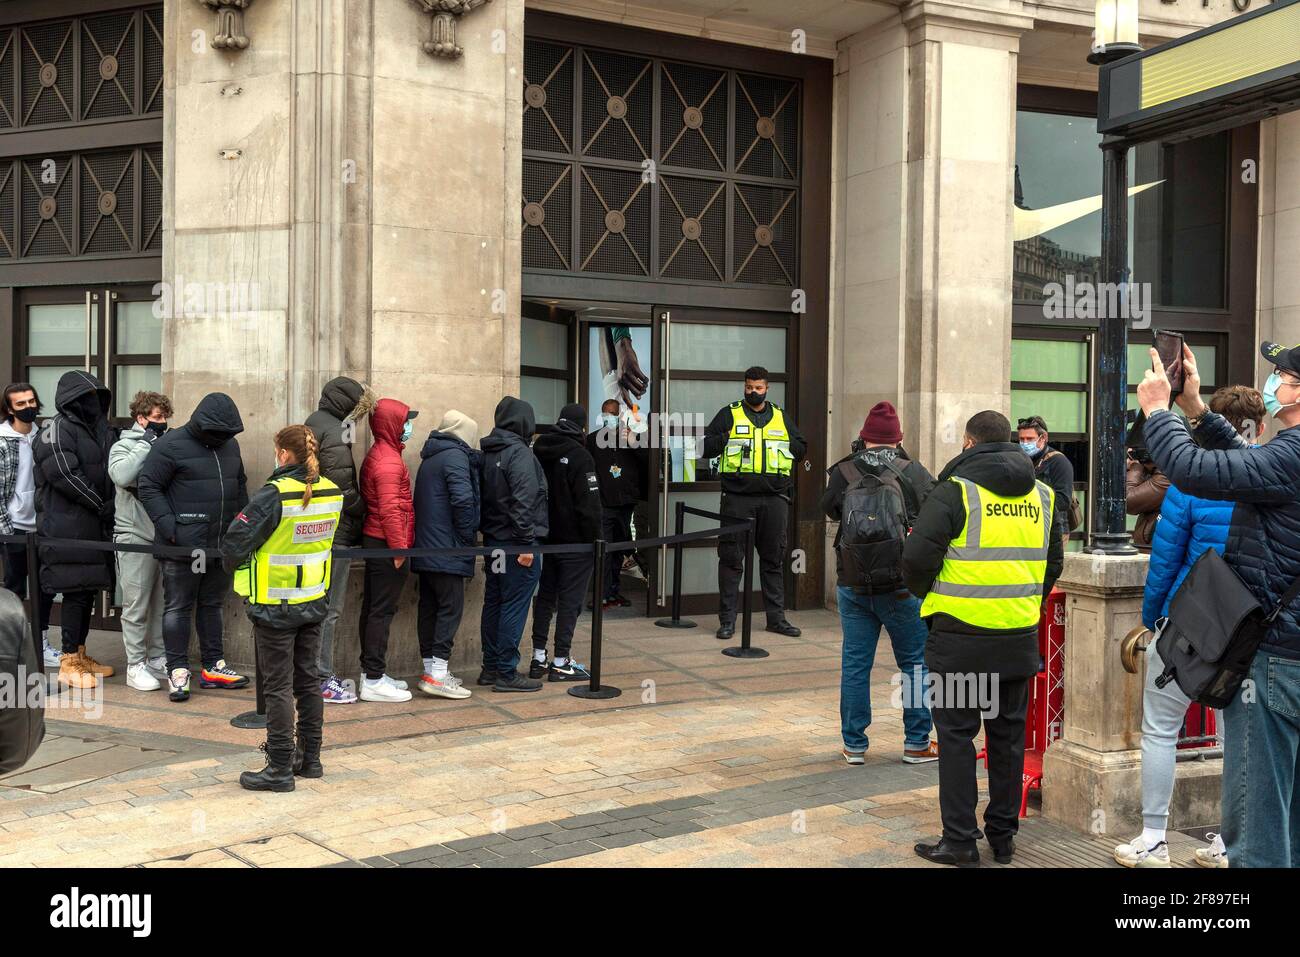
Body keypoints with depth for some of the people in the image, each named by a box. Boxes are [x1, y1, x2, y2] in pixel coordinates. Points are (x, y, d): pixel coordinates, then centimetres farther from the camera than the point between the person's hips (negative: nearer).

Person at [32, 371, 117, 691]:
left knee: (88, 590, 12)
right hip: (67, 528, -8)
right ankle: (69, 662, 2)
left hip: (95, 527, 8)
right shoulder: (59, 429, -8)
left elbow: (108, 473, 23)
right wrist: (102, 505, -14)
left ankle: (80, 654, 22)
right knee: (75, 591, -6)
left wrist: (110, 507, 7)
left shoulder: (100, 430, 16)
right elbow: (64, 475, -17)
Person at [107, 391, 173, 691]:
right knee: (136, 606, 0)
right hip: (135, 536, -5)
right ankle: (135, 666, 6)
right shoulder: (123, 446, -2)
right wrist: (147, 441, -16)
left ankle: (158, 659, 21)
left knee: (162, 603, 11)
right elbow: (122, 476, -23)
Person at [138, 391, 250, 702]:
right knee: (178, 607, 2)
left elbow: (240, 487, 22)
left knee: (212, 605, 15)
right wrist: (168, 526, -16)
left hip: (221, 546, 7)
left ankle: (213, 666, 24)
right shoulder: (171, 444, -9)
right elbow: (147, 486, -10)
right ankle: (178, 671, 8)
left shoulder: (230, 445, 12)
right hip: (183, 545, -6)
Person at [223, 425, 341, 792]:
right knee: (309, 680, 16)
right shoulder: (332, 493, -1)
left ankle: (280, 769, 9)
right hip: (315, 603, 6)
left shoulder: (274, 495, -21)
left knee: (278, 686, 3)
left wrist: (241, 565, 3)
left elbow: (233, 544, -18)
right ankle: (310, 758, 26)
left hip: (274, 606, -6)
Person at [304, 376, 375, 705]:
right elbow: (344, 488, -20)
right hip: (334, 535, -10)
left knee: (320, 606, 16)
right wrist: (363, 518, -4)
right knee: (328, 609, -3)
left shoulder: (314, 424, 16)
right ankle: (322, 680, 3)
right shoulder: (334, 434, -15)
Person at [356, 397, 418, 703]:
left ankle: (371, 672, 21)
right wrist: (399, 547, -19)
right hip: (387, 543, -10)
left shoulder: (377, 455, 15)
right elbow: (390, 509, -22)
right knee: (382, 611, -7)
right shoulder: (389, 461, -16)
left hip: (374, 541, 10)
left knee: (372, 608, 13)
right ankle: (374, 681, -3)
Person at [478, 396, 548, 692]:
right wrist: (526, 543, -20)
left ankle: (491, 667, 21)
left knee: (493, 603, 14)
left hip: (492, 541, 9)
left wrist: (487, 533, 17)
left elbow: (482, 497, 15)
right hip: (516, 543, -9)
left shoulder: (487, 453, 12)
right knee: (514, 606, -4)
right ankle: (506, 673, -1)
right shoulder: (519, 453, -14)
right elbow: (523, 501, -21)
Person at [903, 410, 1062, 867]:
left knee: (957, 736, 4)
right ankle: (1003, 836, 24)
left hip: (961, 637, -5)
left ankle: (959, 841, 7)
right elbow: (1054, 561, 16)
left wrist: (925, 591, 5)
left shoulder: (955, 490, -10)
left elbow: (917, 556, -15)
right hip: (1021, 638, 5)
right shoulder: (1041, 494, 10)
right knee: (1009, 736, 15)